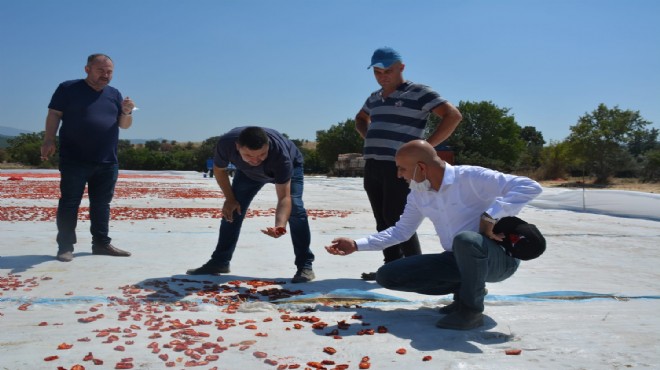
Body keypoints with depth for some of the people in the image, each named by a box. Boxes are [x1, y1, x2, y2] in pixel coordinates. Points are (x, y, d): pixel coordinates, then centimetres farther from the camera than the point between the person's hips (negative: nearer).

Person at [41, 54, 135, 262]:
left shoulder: (114, 94, 14)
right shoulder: (68, 88, 2)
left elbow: (124, 125, 12)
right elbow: (54, 115, -1)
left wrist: (126, 113, -9)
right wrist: (49, 140, -13)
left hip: (107, 162, 5)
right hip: (74, 161, -4)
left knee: (102, 204, 9)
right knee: (69, 203, -2)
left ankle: (101, 243, 17)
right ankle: (65, 246, 4)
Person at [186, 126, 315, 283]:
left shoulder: (280, 153, -47)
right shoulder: (226, 142, -38)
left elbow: (284, 197, -48)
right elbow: (219, 169, -14)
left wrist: (280, 224, -66)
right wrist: (230, 198, -17)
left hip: (290, 165, -3)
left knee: (295, 207, -22)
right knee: (232, 210, -5)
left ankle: (305, 265, -14)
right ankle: (219, 262, 9)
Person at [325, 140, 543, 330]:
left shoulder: (470, 177, -19)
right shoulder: (417, 195, 3)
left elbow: (529, 187, -24)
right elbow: (401, 231, 13)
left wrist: (490, 217, -33)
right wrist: (356, 245, 7)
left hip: (499, 256, -7)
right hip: (460, 259, 7)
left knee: (465, 239, -43)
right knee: (387, 276, -2)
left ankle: (471, 309, -15)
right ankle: (469, 288, 6)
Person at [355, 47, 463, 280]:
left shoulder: (418, 93, -3)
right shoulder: (375, 97, 19)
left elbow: (453, 115, -10)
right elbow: (361, 119, 39)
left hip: (399, 167, -7)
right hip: (372, 166, 7)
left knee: (395, 218, -10)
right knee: (382, 221, 7)